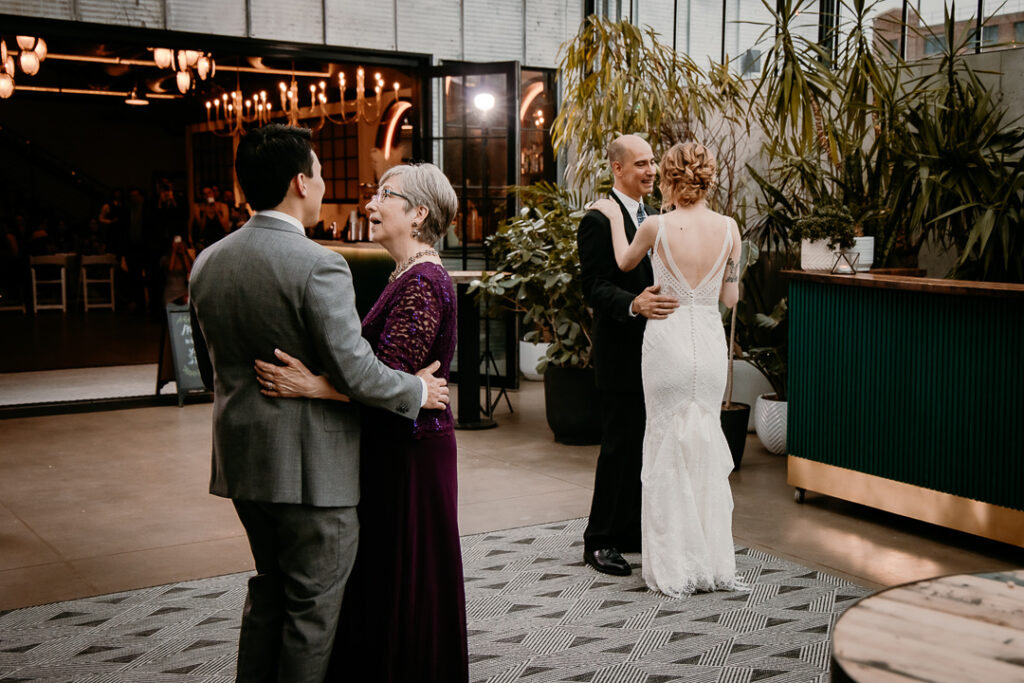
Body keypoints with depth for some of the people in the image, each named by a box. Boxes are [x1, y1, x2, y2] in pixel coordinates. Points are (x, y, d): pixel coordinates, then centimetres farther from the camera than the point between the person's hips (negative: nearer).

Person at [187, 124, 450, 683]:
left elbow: (210, 369, 12)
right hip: (310, 467, -7)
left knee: (270, 585, 24)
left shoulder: (207, 263, 3)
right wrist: (419, 390, -4)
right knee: (314, 602, 8)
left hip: (242, 458, 8)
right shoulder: (318, 266, -20)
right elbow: (356, 373, -20)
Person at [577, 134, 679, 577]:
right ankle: (600, 541, 7)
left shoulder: (651, 216, 15)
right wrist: (634, 304, -35)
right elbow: (595, 287, -19)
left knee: (646, 444, 13)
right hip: (621, 349, -8)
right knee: (621, 444, -4)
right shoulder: (599, 220, -11)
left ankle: (632, 532, 25)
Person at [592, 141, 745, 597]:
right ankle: (714, 565, 20)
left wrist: (615, 218, 23)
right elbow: (731, 297, 4)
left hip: (667, 339, -3)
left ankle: (675, 570, 13)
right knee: (707, 445, 14)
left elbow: (625, 263, 11)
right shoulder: (728, 228, -2)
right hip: (710, 340, 3)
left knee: (669, 446, 7)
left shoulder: (656, 226, -10)